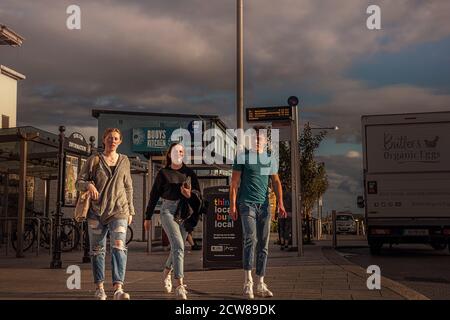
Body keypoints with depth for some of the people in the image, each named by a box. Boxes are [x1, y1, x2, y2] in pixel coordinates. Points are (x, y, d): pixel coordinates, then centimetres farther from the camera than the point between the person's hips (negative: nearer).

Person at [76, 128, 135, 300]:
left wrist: (130, 211, 16)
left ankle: (118, 289, -24)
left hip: (118, 211, 0)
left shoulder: (124, 160, 10)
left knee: (119, 247, -17)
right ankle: (99, 287, 21)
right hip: (96, 211, 0)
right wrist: (88, 185, -22)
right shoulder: (94, 160, 3)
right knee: (97, 250, 7)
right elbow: (79, 182, 1)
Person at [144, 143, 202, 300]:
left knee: (177, 246, 14)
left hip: (185, 213, 4)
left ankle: (166, 272, 44)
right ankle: (180, 286, -21)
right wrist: (148, 217, 9)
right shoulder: (163, 173, 4)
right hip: (168, 210, -4)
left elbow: (198, 193, 8)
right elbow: (154, 195, 8)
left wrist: (190, 194, -16)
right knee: (178, 246, -18)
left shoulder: (189, 173, 11)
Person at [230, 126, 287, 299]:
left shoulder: (271, 159, 11)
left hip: (264, 205, 5)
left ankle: (261, 285, 13)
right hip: (247, 204, -4)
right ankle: (248, 281, -14)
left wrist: (280, 203, 0)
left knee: (263, 245, 5)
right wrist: (232, 205, -7)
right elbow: (234, 183, -1)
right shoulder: (243, 156, 0)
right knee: (250, 239, -20)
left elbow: (276, 182, 12)